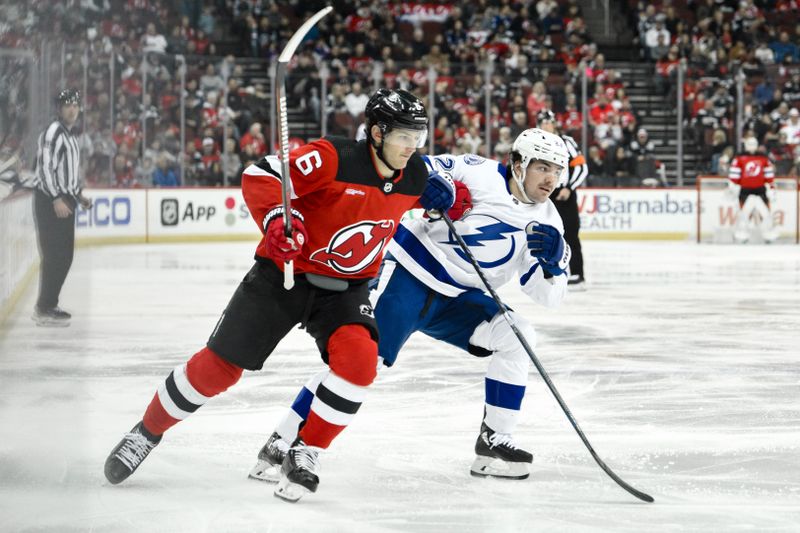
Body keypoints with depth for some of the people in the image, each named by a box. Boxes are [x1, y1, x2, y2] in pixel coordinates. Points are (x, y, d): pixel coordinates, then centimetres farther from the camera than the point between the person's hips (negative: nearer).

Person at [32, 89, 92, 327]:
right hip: (50, 201, -10)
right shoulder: (53, 133, -13)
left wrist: (79, 195, 22)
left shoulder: (71, 134, 18)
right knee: (54, 255, -10)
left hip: (65, 201, 10)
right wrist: (56, 199, -26)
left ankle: (48, 305, 20)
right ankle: (44, 310, -7)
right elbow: (45, 168, -21)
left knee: (65, 256, 11)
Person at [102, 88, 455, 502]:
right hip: (284, 272, -4)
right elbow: (260, 177, -24)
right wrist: (276, 219, -39)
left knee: (359, 356, -25)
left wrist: (441, 193, 4)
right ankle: (147, 432, 22)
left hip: (345, 287, 4)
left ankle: (304, 455, -9)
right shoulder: (333, 158, -23)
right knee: (219, 365, -1)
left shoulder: (415, 175, -4)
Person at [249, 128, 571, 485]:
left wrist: (554, 258, -18)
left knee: (517, 337, -13)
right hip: (409, 273, -6)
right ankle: (280, 446, -14)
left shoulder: (545, 220, 3)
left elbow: (547, 295, 2)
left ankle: (494, 442, -3)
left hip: (459, 300, 6)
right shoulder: (480, 174, -12)